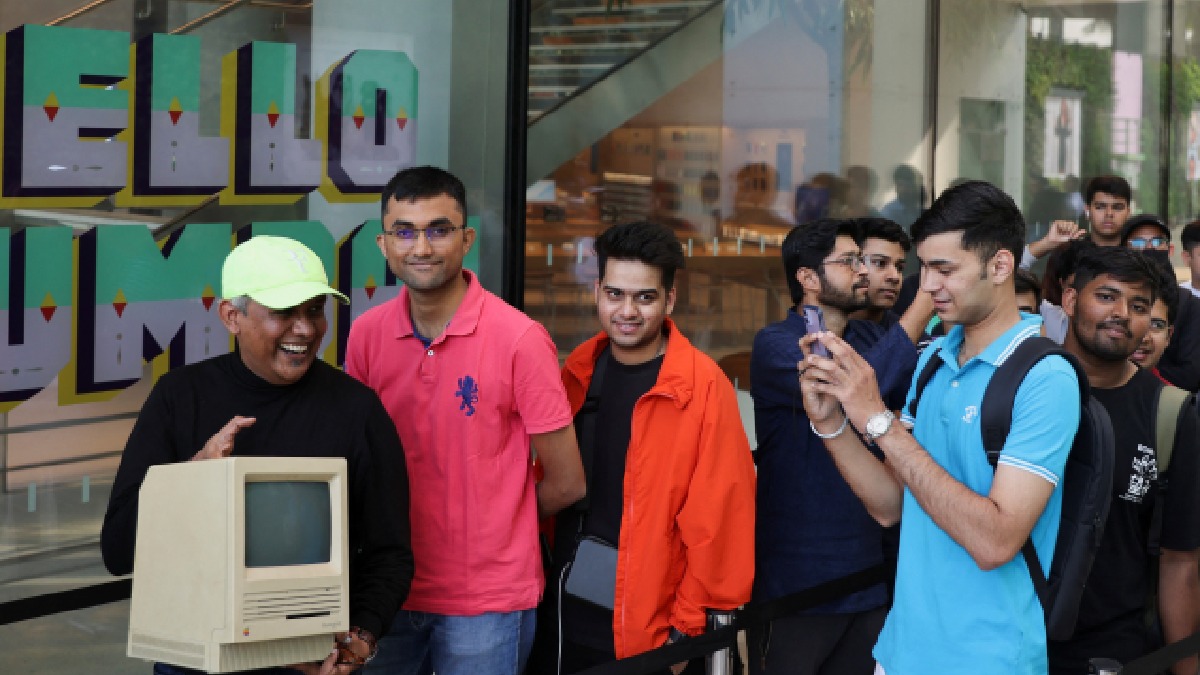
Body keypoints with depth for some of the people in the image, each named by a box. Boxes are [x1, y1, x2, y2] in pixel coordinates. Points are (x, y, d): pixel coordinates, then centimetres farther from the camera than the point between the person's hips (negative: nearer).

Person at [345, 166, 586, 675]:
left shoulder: (519, 339, -12)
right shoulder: (366, 334, 0)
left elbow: (566, 483, -6)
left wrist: (493, 523, 6)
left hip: (487, 602, -4)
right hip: (391, 591, 4)